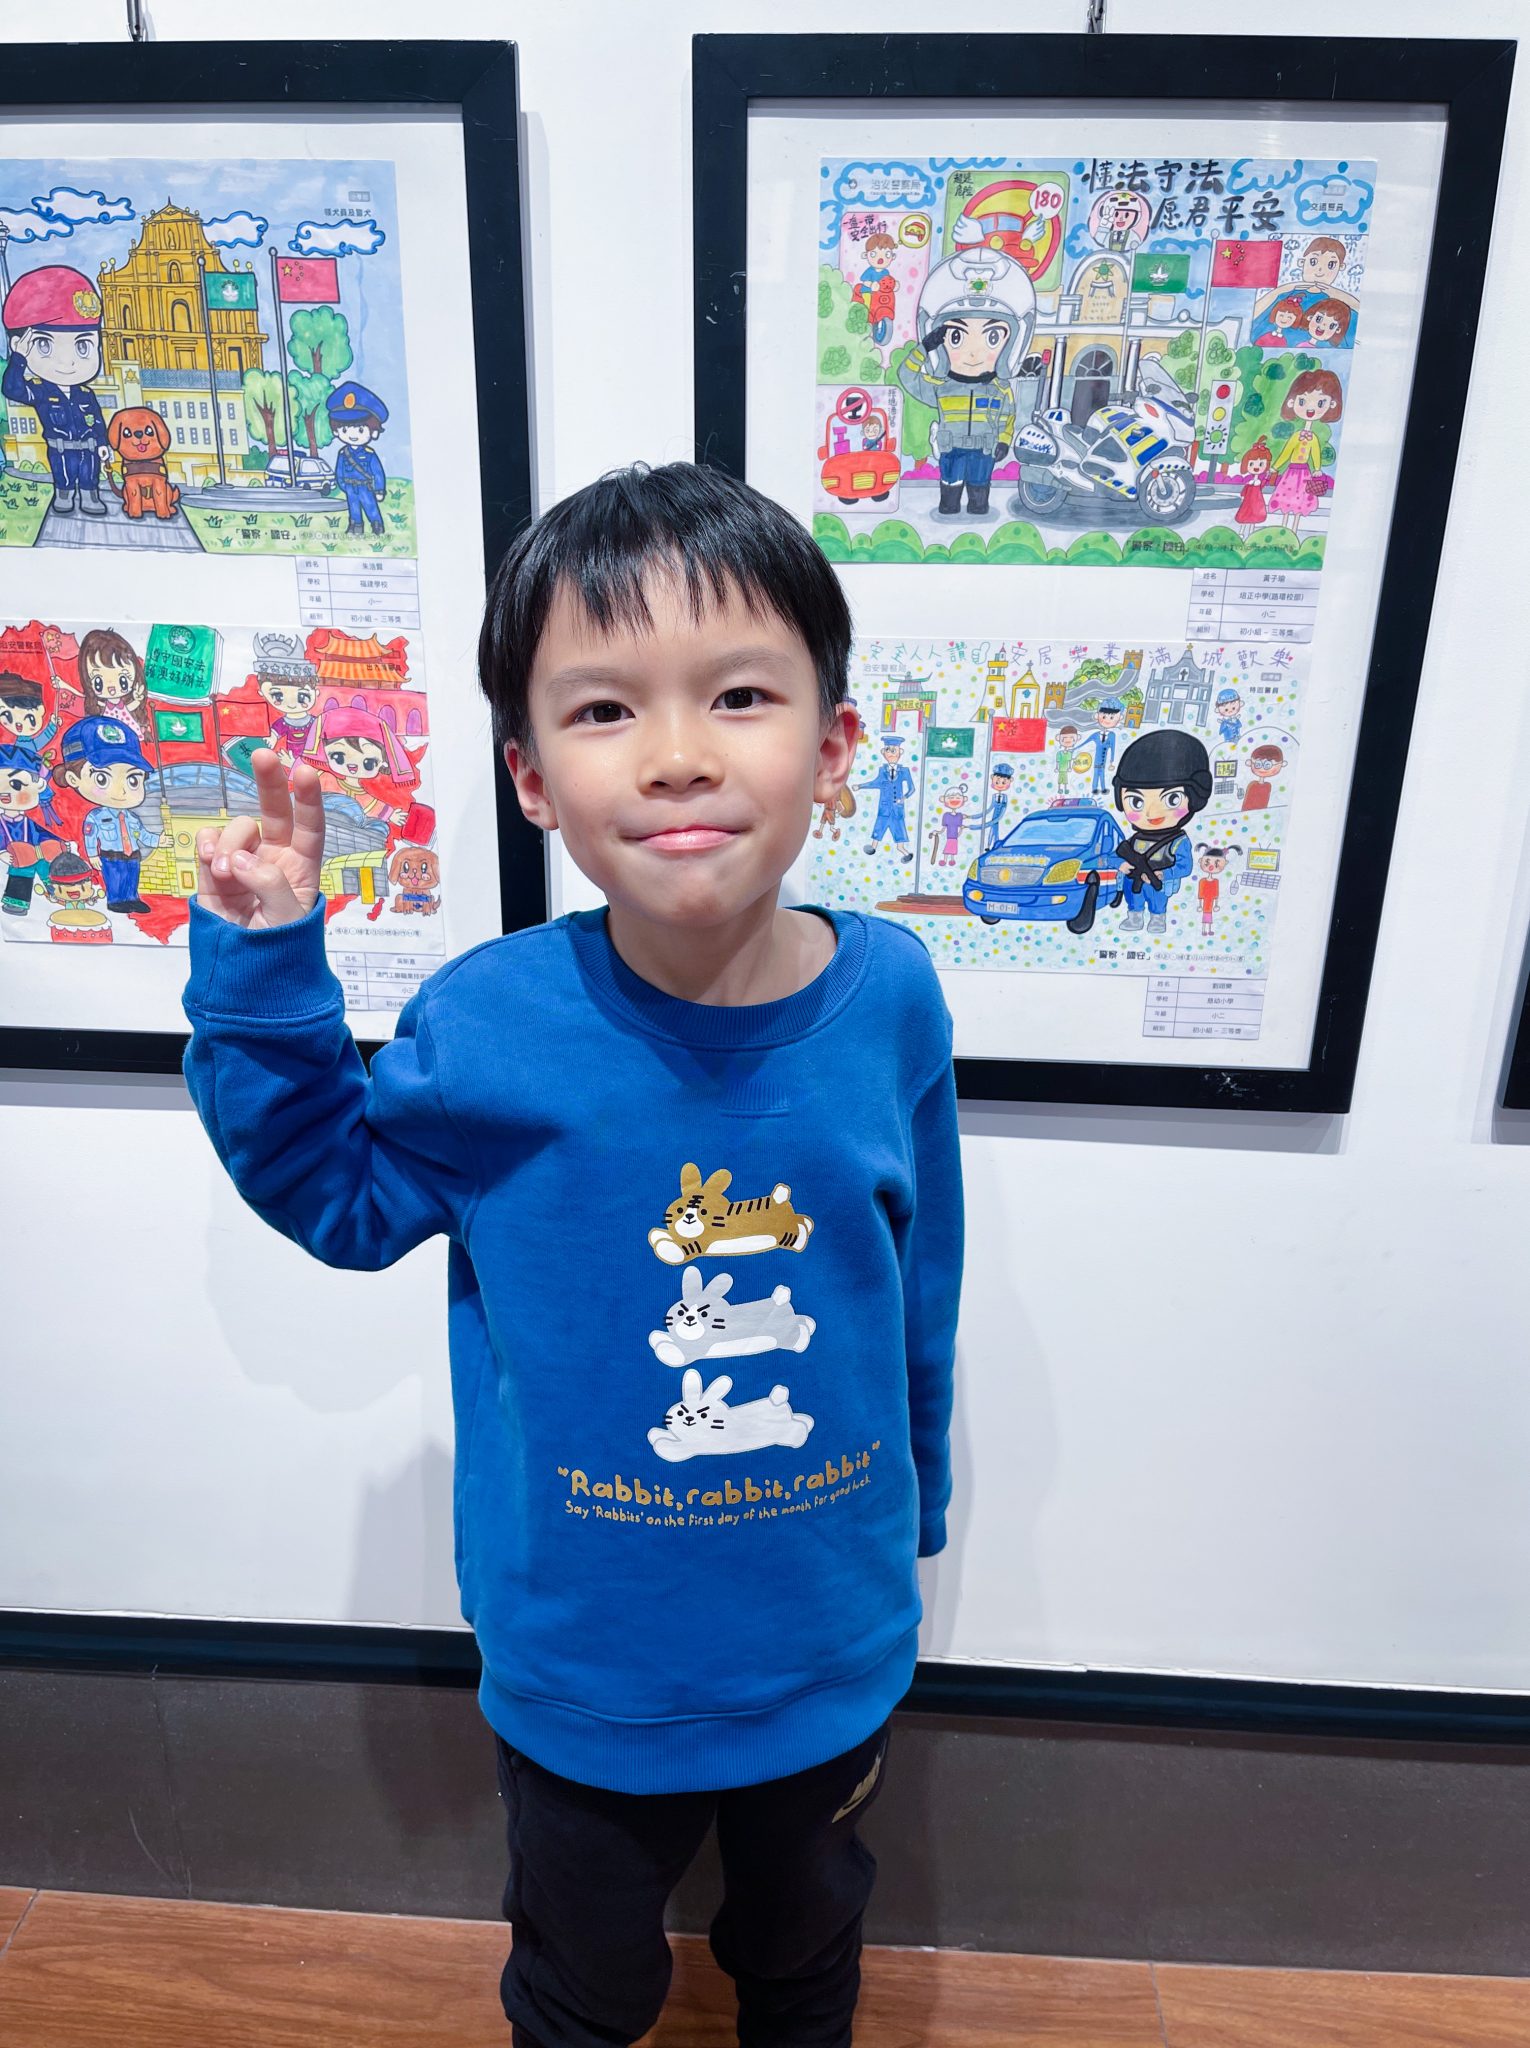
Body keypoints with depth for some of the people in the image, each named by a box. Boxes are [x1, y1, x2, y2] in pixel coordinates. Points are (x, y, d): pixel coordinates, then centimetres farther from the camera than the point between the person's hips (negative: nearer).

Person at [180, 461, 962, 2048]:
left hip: (830, 1652, 2)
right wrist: (262, 967, -19)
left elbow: (920, 1290, -4)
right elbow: (338, 1192, -4)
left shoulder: (888, 996, -19)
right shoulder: (488, 1026, -24)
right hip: (582, 1665, -1)